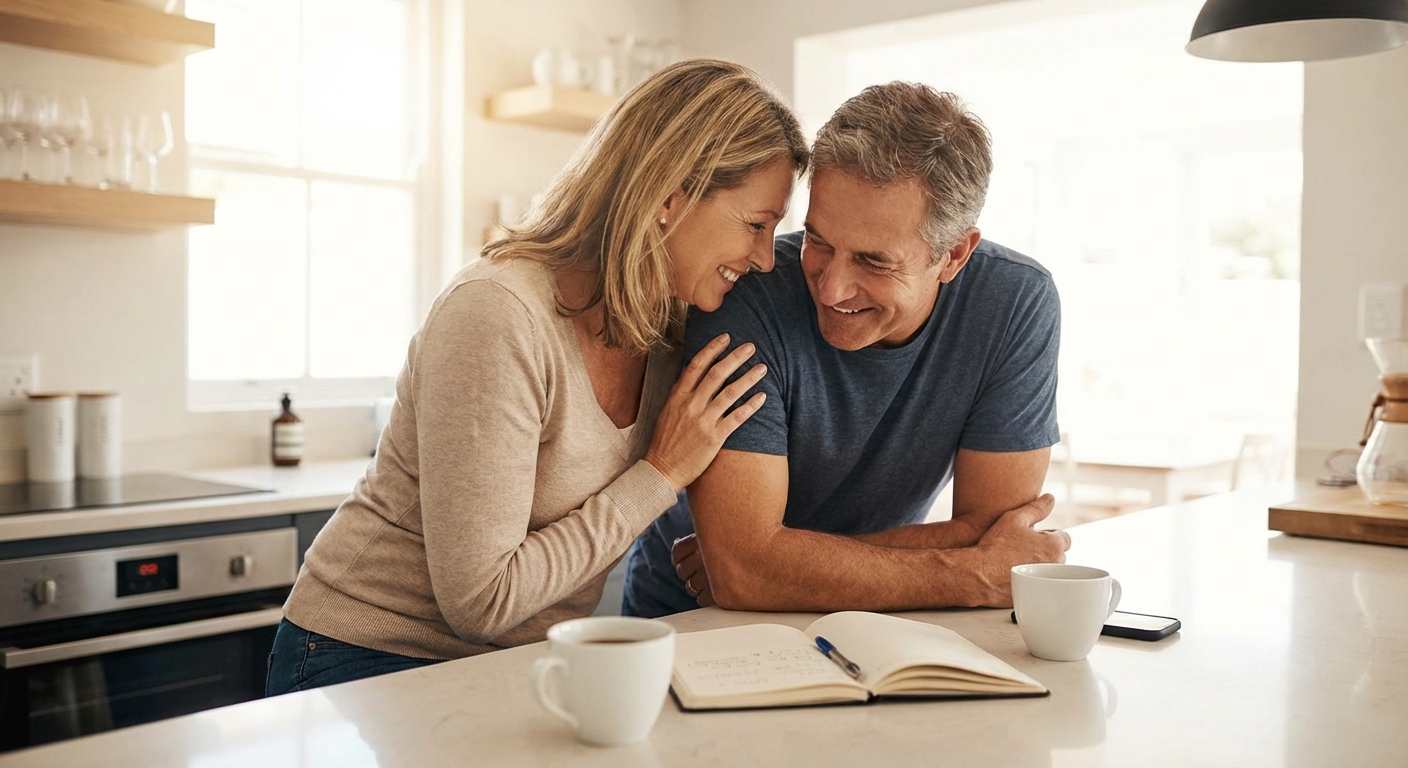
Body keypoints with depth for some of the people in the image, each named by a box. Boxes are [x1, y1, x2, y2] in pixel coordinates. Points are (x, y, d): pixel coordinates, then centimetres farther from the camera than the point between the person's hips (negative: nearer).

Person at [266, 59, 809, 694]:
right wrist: (661, 475, -18)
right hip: (373, 661, -6)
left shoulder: (666, 332, -1)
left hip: (515, 667, 7)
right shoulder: (497, 314, -23)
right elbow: (481, 601, -23)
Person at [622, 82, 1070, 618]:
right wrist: (979, 577, -22)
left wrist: (778, 565, -19)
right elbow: (739, 572, -28)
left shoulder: (1018, 306, -14)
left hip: (864, 634, 2)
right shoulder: (747, 299, -24)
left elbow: (992, 535, -13)